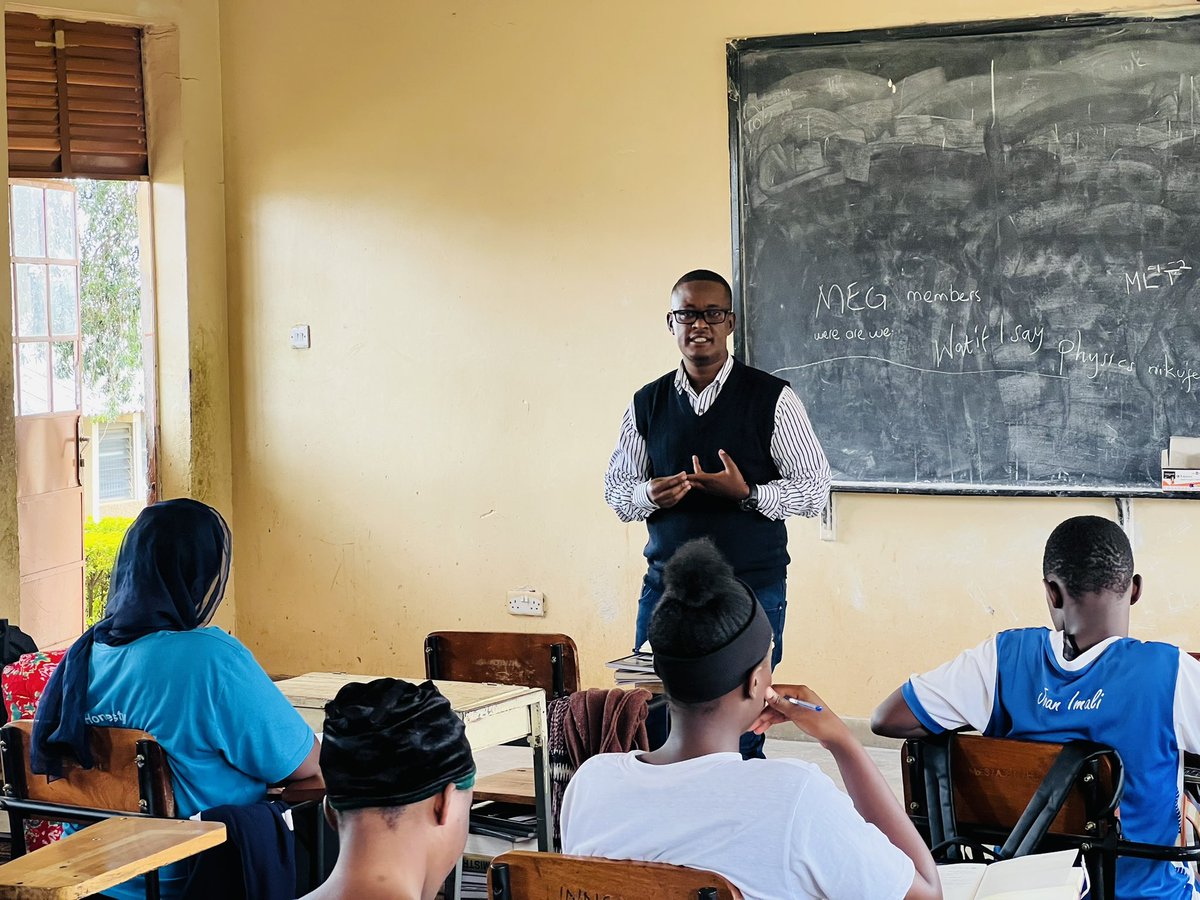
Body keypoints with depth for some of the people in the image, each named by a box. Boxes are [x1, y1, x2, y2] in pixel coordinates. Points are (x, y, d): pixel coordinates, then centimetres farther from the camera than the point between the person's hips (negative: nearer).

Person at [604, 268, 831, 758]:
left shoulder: (772, 398, -3)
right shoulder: (646, 404, 7)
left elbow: (815, 488, -2)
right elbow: (615, 488, 13)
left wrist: (748, 495, -18)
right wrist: (650, 495, -10)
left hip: (752, 589, -3)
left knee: (741, 735, 1)